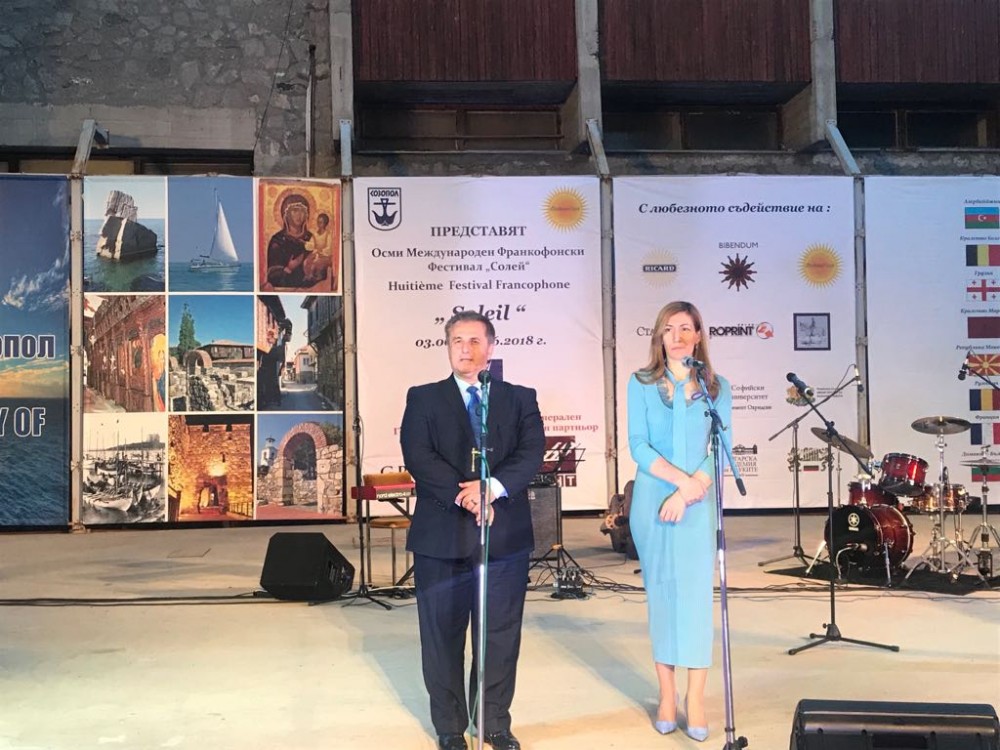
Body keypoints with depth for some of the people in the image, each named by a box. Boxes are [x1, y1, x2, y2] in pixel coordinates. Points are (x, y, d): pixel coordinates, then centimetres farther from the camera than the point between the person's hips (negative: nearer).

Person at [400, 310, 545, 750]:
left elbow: (531, 452, -3)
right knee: (443, 634, 6)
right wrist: (463, 495, -17)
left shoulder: (519, 399, 11)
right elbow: (417, 456, -6)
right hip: (442, 534, -1)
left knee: (501, 634, 8)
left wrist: (494, 487, -19)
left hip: (506, 535, 1)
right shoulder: (423, 399, 7)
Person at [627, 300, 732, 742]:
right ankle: (666, 695, 12)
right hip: (651, 500, 0)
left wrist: (687, 493, -13)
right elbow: (638, 446, -5)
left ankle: (696, 699, 3)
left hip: (699, 504, 0)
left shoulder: (717, 387, 5)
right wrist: (682, 478, -16)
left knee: (697, 591, -2)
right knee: (660, 591, 5)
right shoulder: (641, 384, 4)